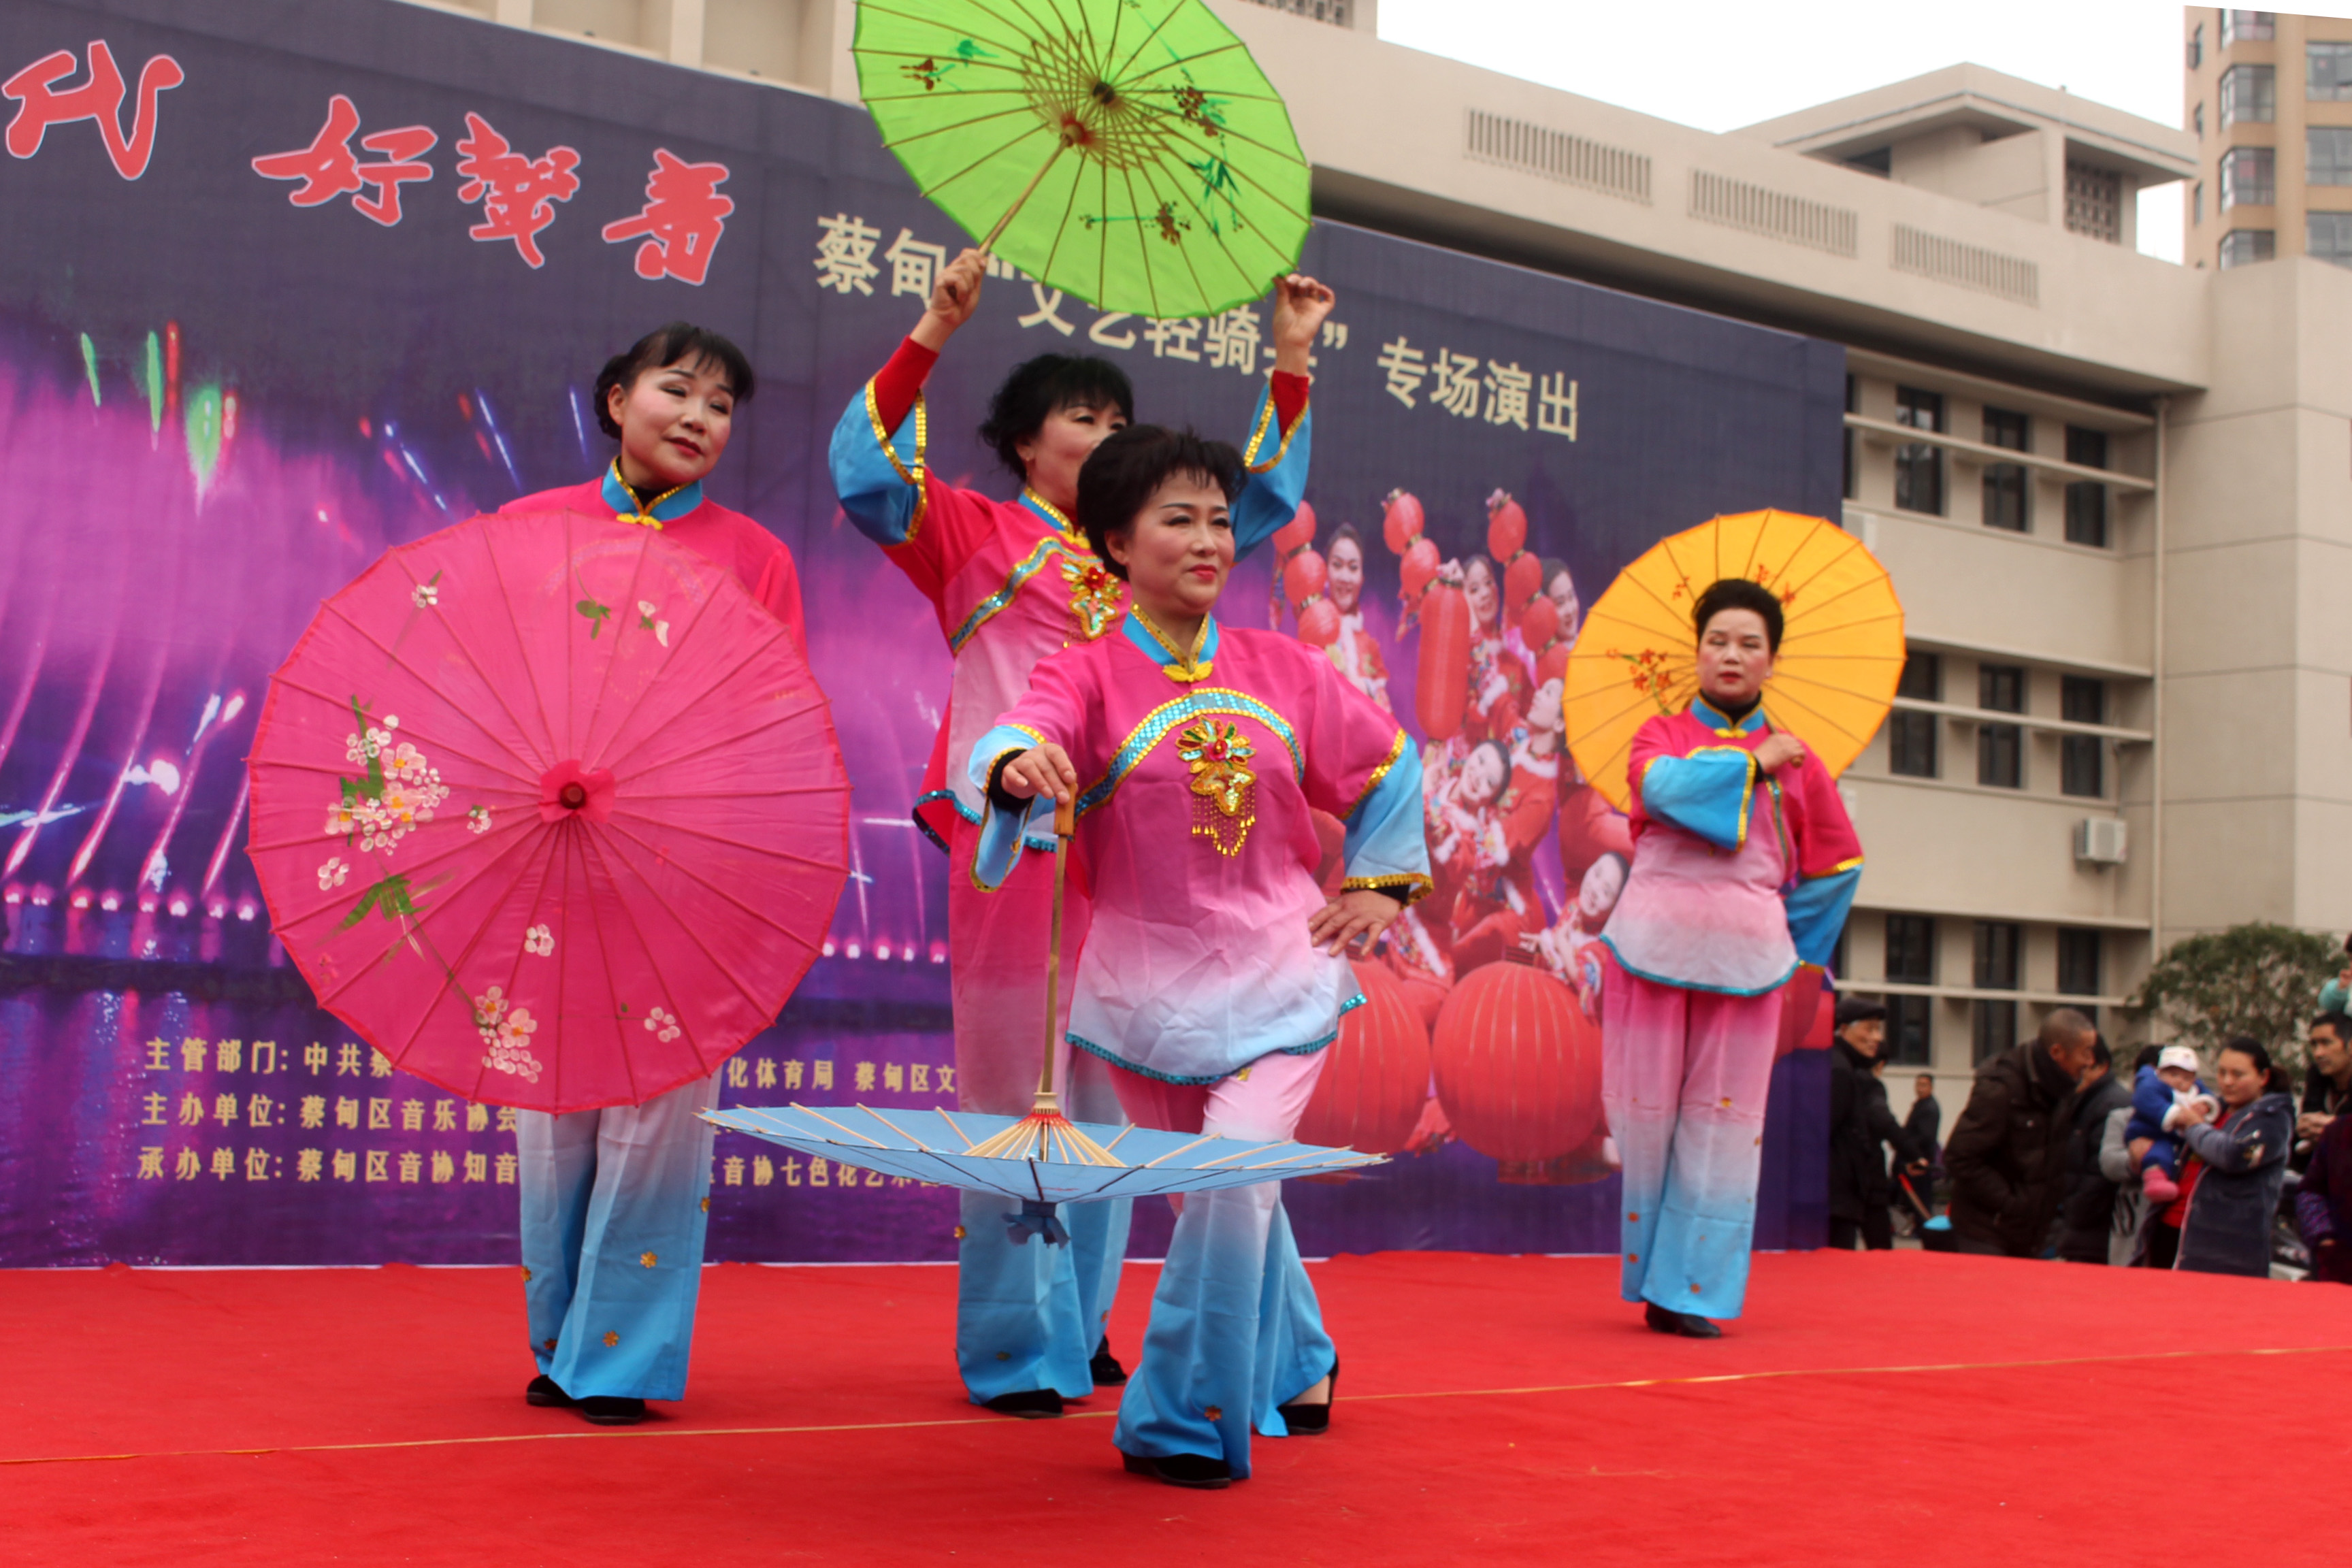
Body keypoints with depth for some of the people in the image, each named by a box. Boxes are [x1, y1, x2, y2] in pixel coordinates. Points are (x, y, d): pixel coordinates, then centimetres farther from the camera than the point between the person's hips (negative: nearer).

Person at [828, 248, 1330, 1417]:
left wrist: (1289, 365, 18)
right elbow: (866, 474, -8)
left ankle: (1082, 1329, 18)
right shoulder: (975, 531, 6)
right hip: (1014, 842, -5)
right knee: (1015, 1090, -3)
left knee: (1107, 1096, 8)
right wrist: (932, 335, -15)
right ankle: (1014, 1349, 4)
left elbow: (1262, 494, 26)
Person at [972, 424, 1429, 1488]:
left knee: (1237, 1178, -17)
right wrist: (1018, 764, -50)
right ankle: (1294, 1367, 40)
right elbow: (1024, 731, -28)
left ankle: (1186, 1421, -1)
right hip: (1148, 980, 0)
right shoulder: (1090, 675, -5)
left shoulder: (1283, 671, 3)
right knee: (1224, 1193, 13)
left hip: (1276, 971, 0)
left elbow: (1389, 762, 17)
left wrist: (1381, 881, 11)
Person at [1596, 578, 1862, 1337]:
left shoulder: (1795, 758, 11)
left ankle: (1684, 1290, 4)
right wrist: (1753, 764, -7)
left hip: (1743, 953, 1)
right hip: (1654, 942, -1)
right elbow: (1660, 786, -15)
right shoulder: (1662, 733, 9)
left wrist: (1784, 935, 14)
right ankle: (1651, 1276, 15)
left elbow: (1838, 862, 18)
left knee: (1720, 1121, -2)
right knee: (1646, 1113, 0)